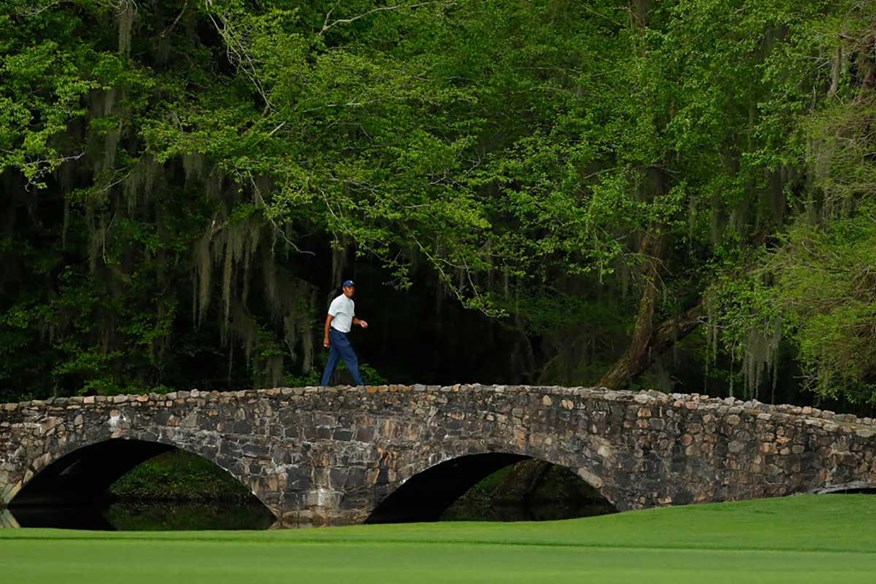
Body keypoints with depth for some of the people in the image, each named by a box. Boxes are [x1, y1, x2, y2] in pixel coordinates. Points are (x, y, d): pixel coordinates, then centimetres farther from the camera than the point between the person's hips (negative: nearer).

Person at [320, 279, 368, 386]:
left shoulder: (351, 303, 12)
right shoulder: (338, 301, -15)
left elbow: (352, 318, 24)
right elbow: (329, 319, -14)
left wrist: (359, 322, 1)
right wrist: (326, 337, -17)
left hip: (342, 335, 9)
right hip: (337, 334, -9)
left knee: (332, 362, 10)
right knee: (352, 360, -6)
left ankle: (323, 385, 13)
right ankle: (360, 385, -2)